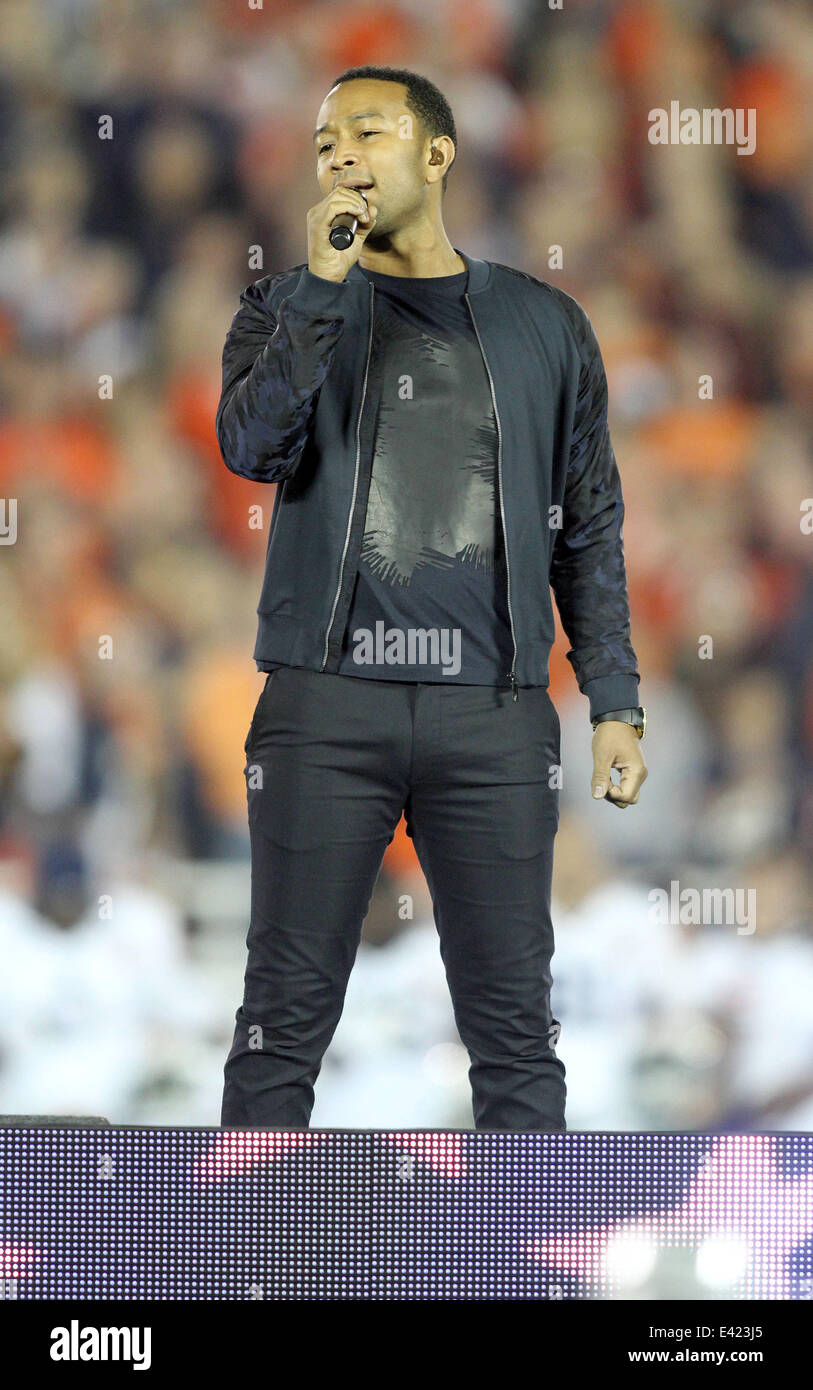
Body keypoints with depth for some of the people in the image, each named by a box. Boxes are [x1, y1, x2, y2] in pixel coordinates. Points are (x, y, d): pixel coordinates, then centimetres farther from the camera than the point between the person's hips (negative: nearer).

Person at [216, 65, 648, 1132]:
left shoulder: (544, 326, 13)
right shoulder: (289, 309, 11)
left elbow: (590, 527, 14)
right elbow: (252, 445, -9)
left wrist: (616, 701, 6)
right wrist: (325, 283, -12)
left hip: (495, 715, 1)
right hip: (326, 706, -1)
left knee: (515, 1024, 1)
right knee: (287, 1017, -1)